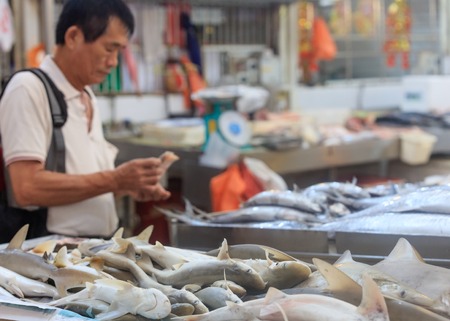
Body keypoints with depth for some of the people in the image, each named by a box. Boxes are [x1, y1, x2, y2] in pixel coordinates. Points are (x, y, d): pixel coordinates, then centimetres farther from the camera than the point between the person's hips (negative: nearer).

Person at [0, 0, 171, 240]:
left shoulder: (88, 98, 14)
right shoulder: (28, 89, -9)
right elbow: (27, 189, -18)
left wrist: (128, 186, 4)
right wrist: (114, 180, -17)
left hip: (100, 247, 7)